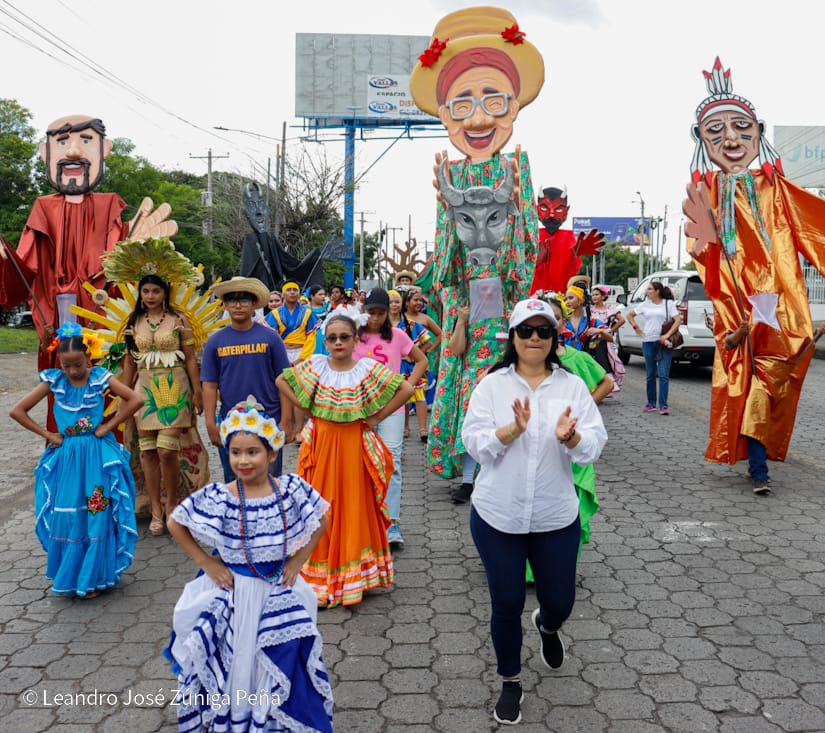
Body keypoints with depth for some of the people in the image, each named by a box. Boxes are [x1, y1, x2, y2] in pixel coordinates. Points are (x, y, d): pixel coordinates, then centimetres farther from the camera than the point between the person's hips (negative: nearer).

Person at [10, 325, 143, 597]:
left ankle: (93, 577, 16)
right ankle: (67, 577, 24)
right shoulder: (53, 381, -3)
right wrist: (47, 435, -4)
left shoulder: (100, 378, -7)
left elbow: (135, 400, -13)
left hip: (97, 456, -1)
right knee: (65, 519, 6)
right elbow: (17, 411, 0)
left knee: (97, 517, 2)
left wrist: (108, 426, -11)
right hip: (66, 458, 2)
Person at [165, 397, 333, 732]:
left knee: (284, 661, 11)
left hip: (278, 590, 2)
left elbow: (320, 522, 2)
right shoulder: (216, 498, -18)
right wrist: (205, 562, -6)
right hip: (232, 591, -2)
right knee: (232, 660, 11)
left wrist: (298, 560, -4)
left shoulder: (291, 490, -13)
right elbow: (175, 523, -4)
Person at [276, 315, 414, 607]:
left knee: (354, 505, 6)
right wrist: (304, 407, 1)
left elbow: (405, 389, -10)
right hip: (321, 444, 2)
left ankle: (353, 575, 21)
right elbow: (281, 381, 10)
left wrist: (376, 418, -9)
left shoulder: (368, 368, -7)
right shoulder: (314, 365, -1)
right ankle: (321, 576, 21)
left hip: (355, 445, -1)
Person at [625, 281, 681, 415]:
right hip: (648, 342, 4)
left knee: (663, 374, -8)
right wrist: (636, 328, 7)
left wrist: (667, 335, -15)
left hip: (664, 342, -3)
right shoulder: (645, 304, 11)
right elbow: (630, 315, 22)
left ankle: (663, 405, -7)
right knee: (650, 374, 9)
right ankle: (651, 403, 17)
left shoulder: (669, 303, 2)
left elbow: (678, 320, -5)